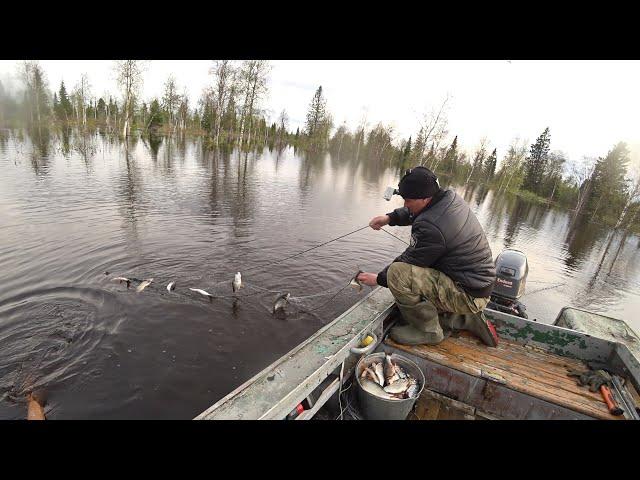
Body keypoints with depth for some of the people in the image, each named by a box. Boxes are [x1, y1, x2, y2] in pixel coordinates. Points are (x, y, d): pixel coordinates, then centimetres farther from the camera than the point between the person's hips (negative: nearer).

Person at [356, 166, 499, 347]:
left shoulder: (432, 228, -28)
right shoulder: (451, 197, -1)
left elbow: (409, 262, -15)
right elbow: (413, 213, 16)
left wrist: (378, 279, 0)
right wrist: (389, 218, 1)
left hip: (468, 295, -10)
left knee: (397, 273, -26)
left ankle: (428, 330, -5)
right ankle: (469, 320, 17)